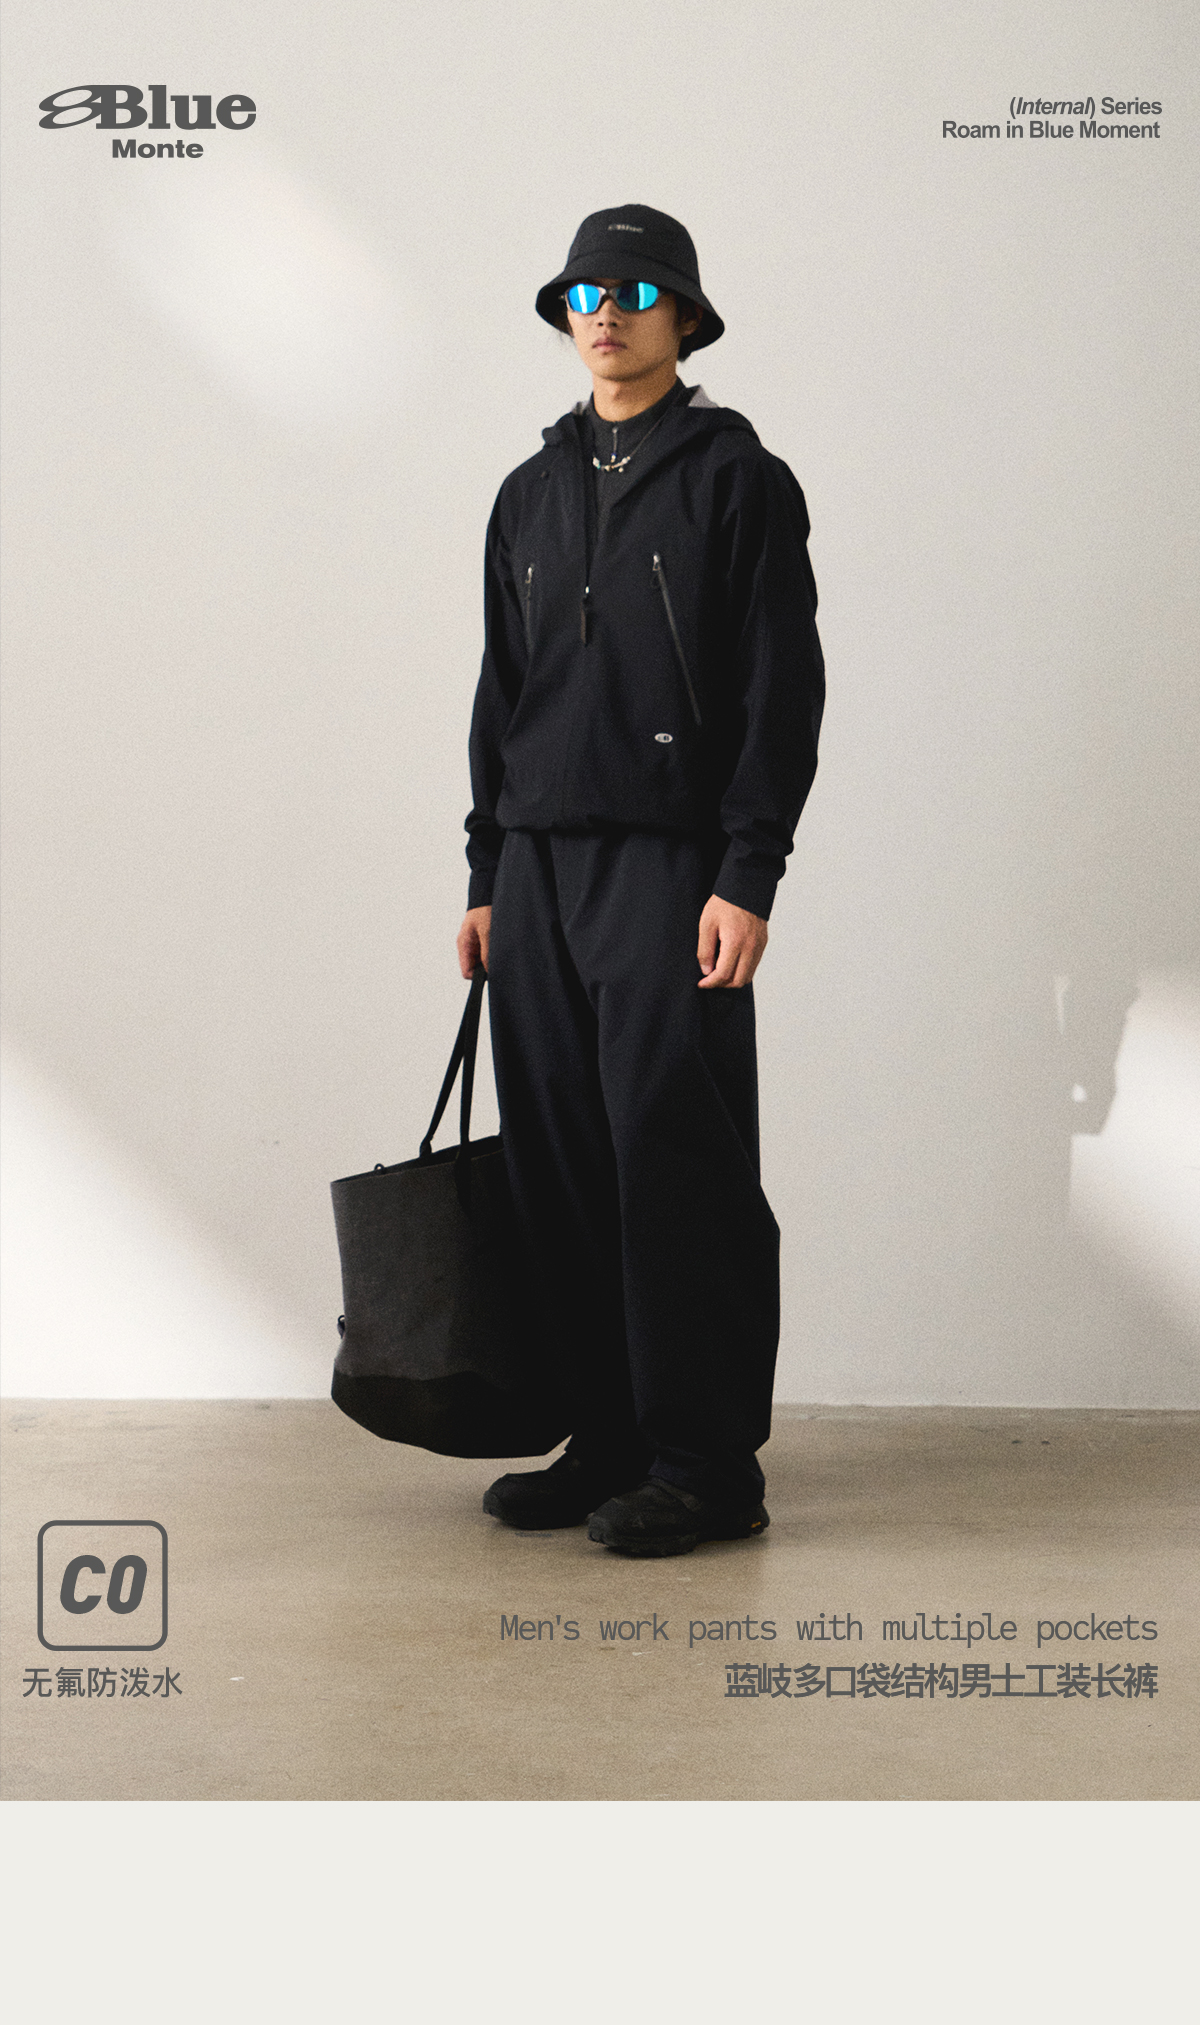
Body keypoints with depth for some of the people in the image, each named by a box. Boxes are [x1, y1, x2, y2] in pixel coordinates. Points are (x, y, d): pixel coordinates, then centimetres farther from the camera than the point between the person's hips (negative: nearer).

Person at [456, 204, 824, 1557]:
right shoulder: (530, 494, 18)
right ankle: (608, 1444, 15)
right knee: (560, 1170, 5)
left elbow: (783, 691, -5)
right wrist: (488, 876, 15)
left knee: (673, 1158, -7)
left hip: (672, 868, -6)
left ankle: (707, 1467, 2)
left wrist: (747, 878, -13)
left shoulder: (739, 479, 1)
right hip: (540, 870, 6)